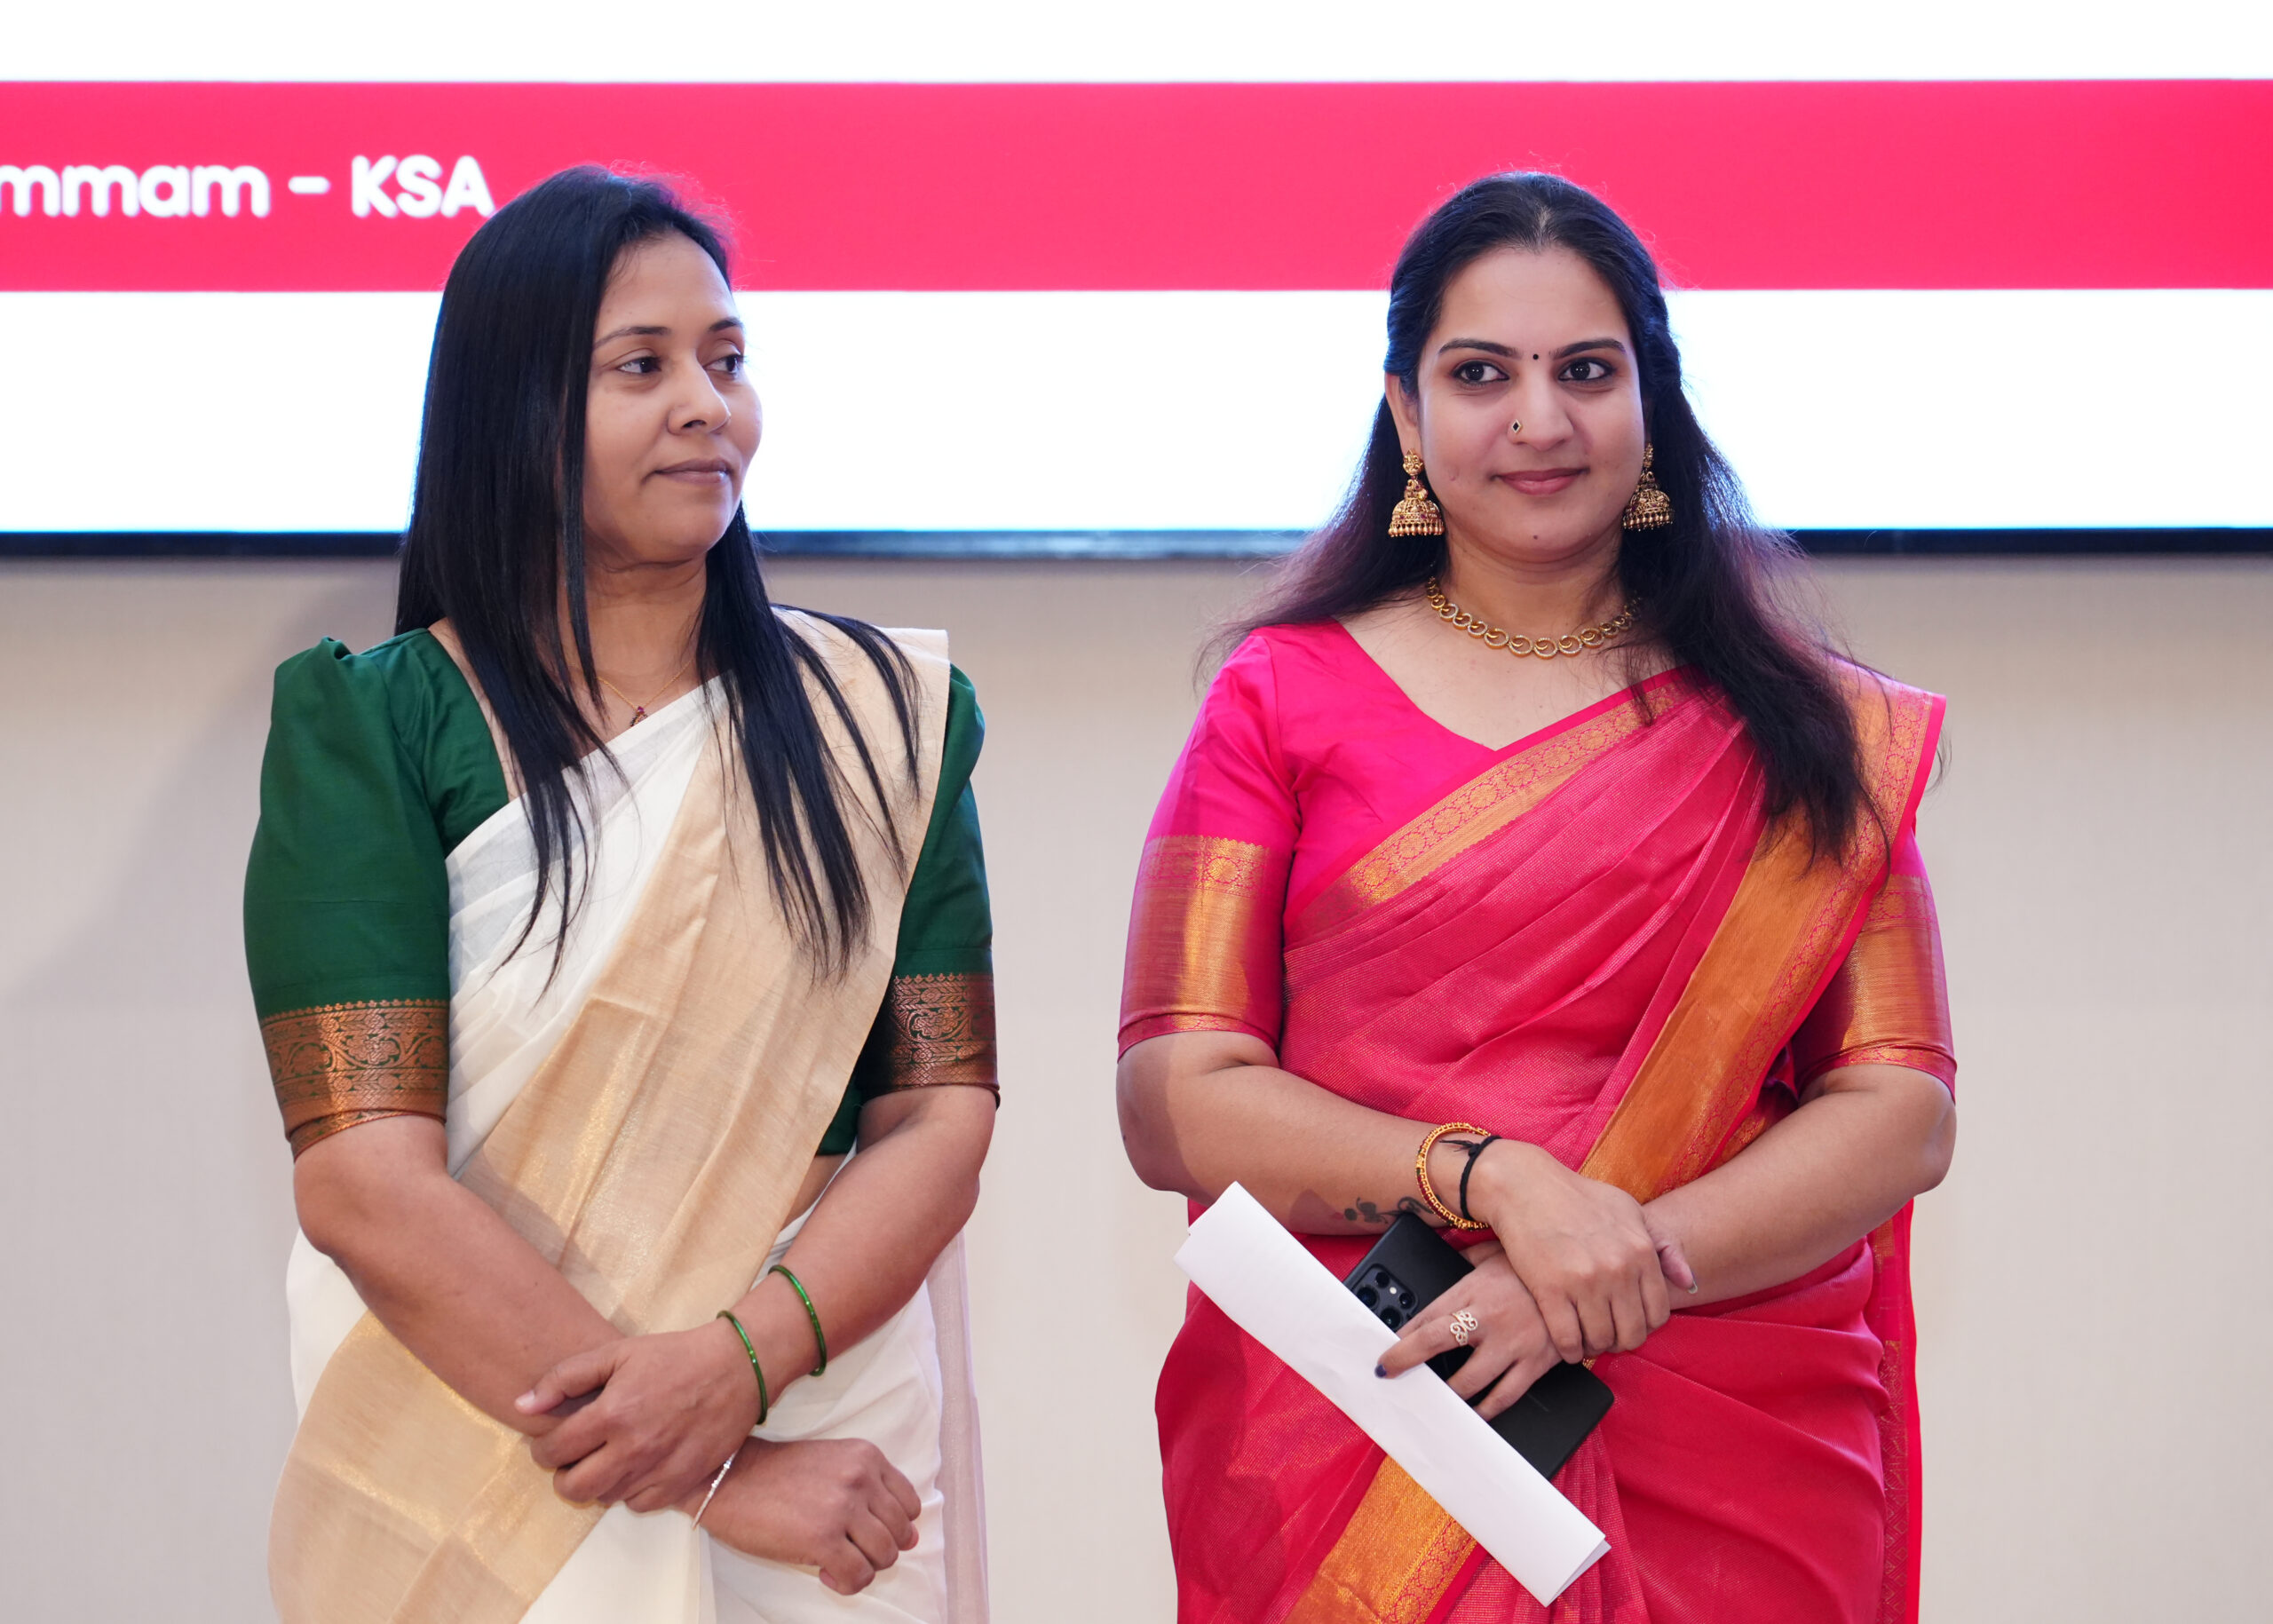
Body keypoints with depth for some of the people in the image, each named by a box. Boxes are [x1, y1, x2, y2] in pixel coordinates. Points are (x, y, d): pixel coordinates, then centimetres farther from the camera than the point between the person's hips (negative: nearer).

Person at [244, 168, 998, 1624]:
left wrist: (737, 1360, -20)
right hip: (466, 1502, -2)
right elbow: (367, 1186, -14)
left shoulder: (882, 716, 3)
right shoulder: (373, 728, -6)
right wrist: (716, 1479, -18)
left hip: (831, 1454, 2)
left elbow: (942, 1117, -3)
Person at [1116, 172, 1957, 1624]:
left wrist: (1603, 1286, -16)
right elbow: (1177, 1104, -4)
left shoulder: (1803, 730, 6)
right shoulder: (1286, 700, 3)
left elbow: (1902, 1110, -1)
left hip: (1737, 1473, 1)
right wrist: (1493, 1181, -19)